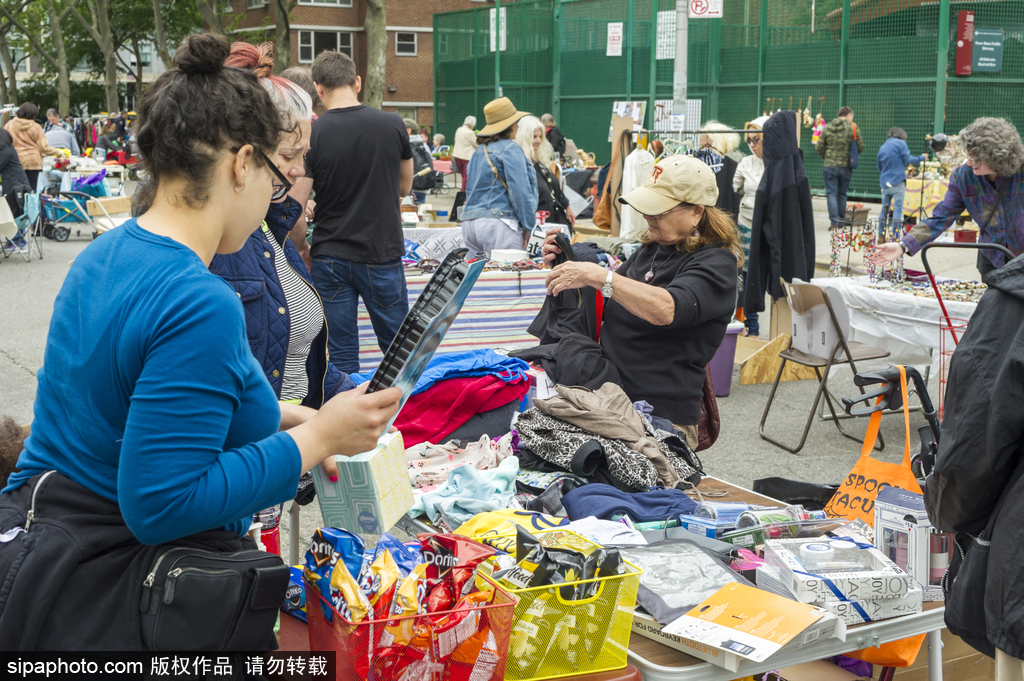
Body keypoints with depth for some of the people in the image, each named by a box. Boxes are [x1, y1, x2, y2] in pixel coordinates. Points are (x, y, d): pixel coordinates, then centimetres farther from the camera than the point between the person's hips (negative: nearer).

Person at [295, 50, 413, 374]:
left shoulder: (311, 134, -9)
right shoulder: (392, 125, -4)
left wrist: (302, 249, 6)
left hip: (330, 258, -1)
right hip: (382, 251, 1)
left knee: (341, 356, 7)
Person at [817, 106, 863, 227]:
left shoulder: (827, 127, 2)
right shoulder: (852, 127, -2)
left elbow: (819, 147, 1)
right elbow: (860, 147, 0)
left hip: (830, 166, 0)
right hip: (846, 166, 1)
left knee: (831, 193, 0)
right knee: (842, 194, 13)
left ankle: (834, 220, -13)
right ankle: (841, 220, 17)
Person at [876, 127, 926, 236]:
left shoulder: (882, 147, 16)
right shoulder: (900, 143, -2)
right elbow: (908, 160, -9)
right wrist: (922, 158, 5)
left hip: (885, 183, 5)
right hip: (898, 182, -5)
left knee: (884, 209, 10)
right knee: (898, 208, -5)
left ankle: (880, 234, 8)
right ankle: (896, 234, -10)